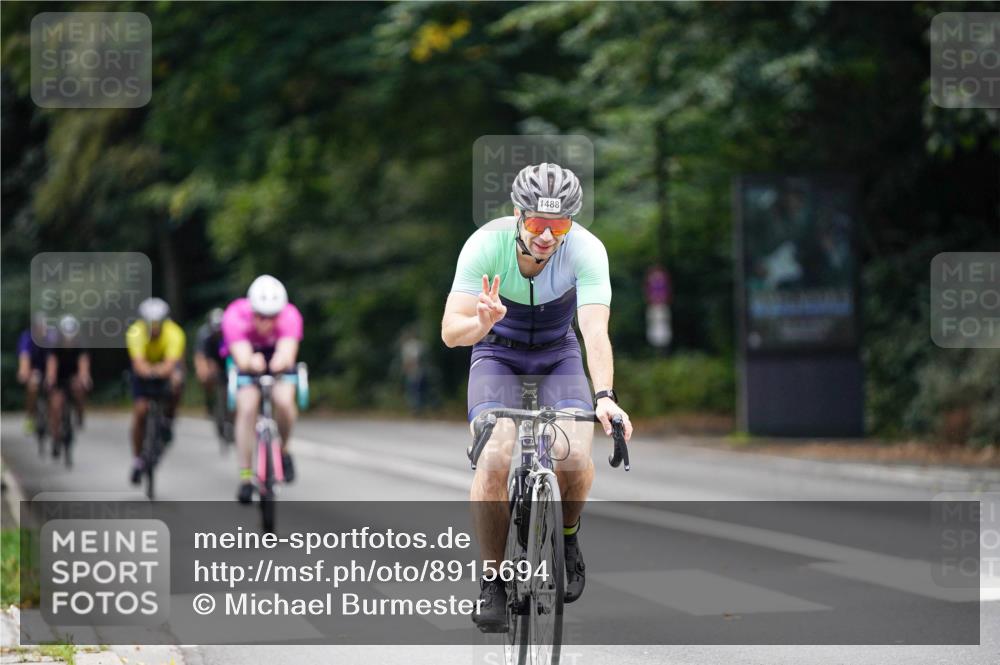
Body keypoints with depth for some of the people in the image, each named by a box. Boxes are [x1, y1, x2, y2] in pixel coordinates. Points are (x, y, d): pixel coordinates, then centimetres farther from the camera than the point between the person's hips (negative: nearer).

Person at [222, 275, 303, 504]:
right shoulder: (235, 316, -36)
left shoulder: (290, 316, -34)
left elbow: (288, 354, -46)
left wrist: (281, 361, -69)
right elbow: (243, 360, -44)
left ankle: (283, 450, 4)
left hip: (277, 357, 1)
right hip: (245, 358, 0)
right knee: (247, 408, -20)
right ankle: (245, 477, -8)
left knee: (284, 401, -25)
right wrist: (252, 363, -67)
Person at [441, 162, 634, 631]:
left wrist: (604, 396, -54)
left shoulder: (586, 250, -27)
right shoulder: (486, 244, -27)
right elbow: (450, 331, -32)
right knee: (495, 457, -25)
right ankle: (492, 579, -9)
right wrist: (482, 322, -54)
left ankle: (566, 538, 9)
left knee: (575, 456, -23)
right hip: (497, 354, 0)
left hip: (558, 355, 1)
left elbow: (596, 331, -38)